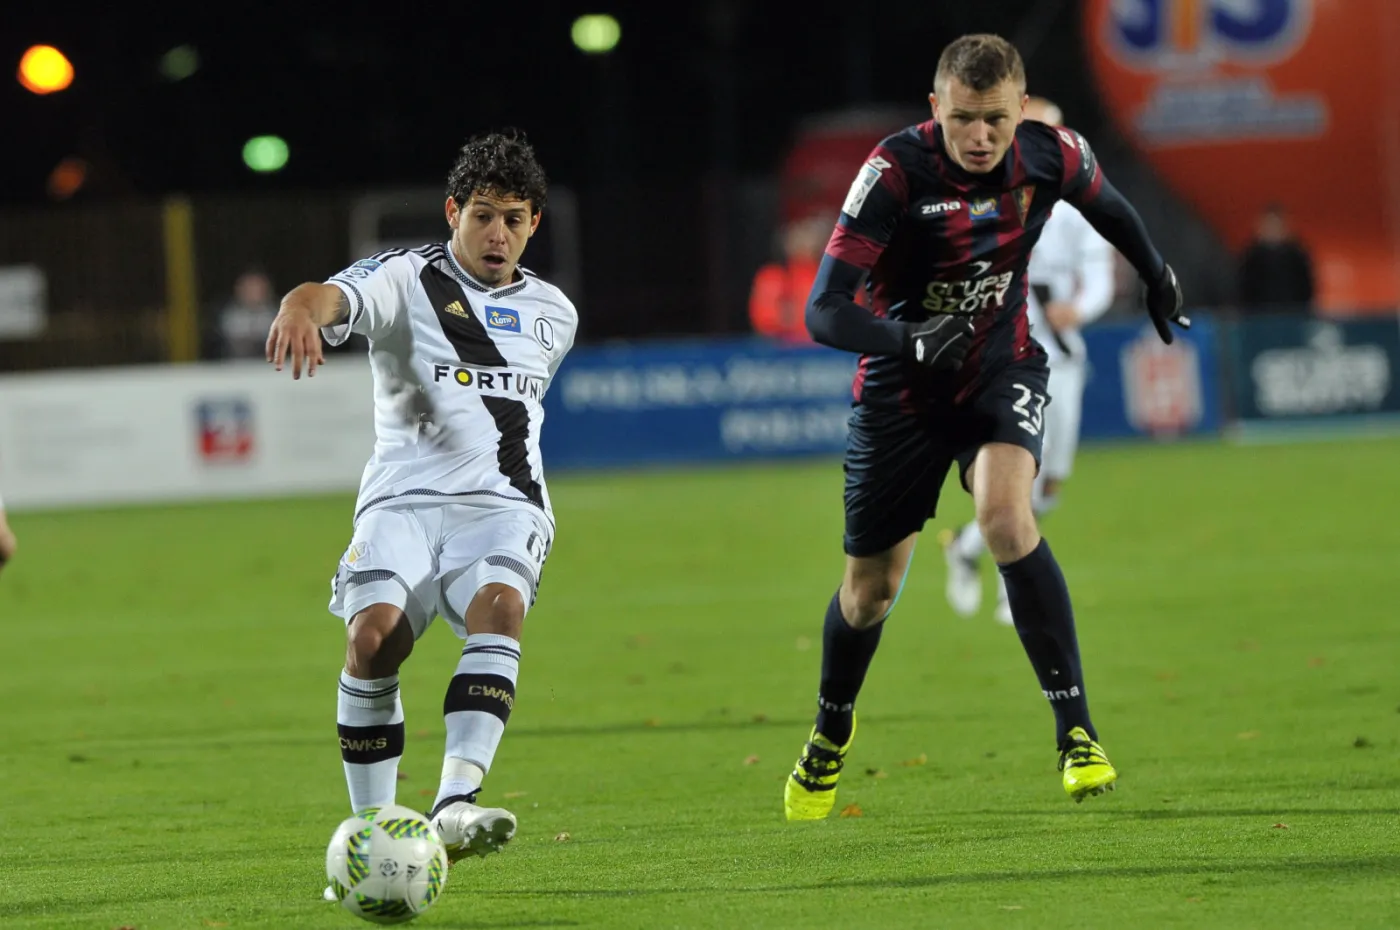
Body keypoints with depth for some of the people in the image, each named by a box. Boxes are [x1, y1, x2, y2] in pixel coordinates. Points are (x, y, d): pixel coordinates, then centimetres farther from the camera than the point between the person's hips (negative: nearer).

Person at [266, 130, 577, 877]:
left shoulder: (552, 315, 18)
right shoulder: (406, 280, 3)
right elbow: (332, 296, -19)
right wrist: (300, 309, -42)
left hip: (502, 504, 2)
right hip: (404, 499, -2)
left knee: (500, 607, -31)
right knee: (372, 636, -25)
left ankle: (455, 807, -43)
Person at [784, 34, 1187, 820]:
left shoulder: (1050, 157, -15)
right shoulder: (896, 173, -25)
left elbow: (1105, 203, 12)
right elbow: (825, 311, -29)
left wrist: (1156, 274, 28)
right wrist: (911, 340, -46)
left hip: (1002, 369, 1)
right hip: (902, 390, -1)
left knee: (1006, 513, -29)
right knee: (872, 586, 8)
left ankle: (1077, 731, -25)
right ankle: (831, 733, 39)